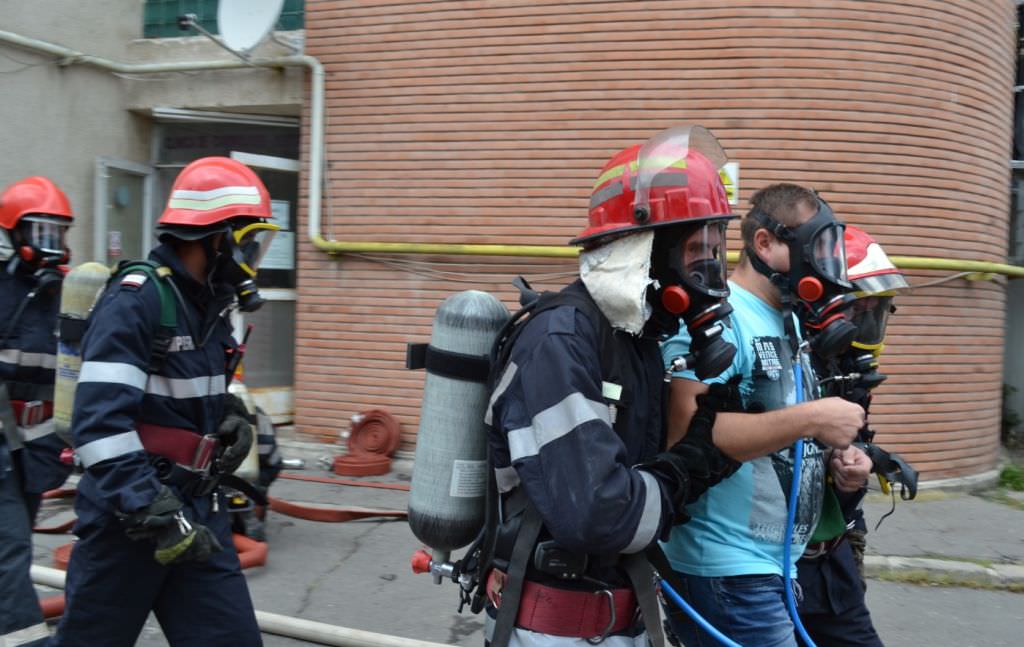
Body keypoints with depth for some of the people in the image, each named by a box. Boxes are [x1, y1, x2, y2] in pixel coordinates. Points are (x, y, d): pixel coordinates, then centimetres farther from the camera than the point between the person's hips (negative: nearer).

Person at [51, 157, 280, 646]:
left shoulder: (209, 303, 8)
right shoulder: (136, 299, -19)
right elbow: (99, 423, -26)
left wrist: (231, 416, 4)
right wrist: (154, 515, -27)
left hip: (197, 508, 8)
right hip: (128, 514, -7)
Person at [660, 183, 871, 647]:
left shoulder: (789, 321, 14)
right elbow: (685, 434, -28)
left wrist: (833, 459, 4)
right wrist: (811, 420, -24)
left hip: (777, 564, 9)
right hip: (726, 569, -9)